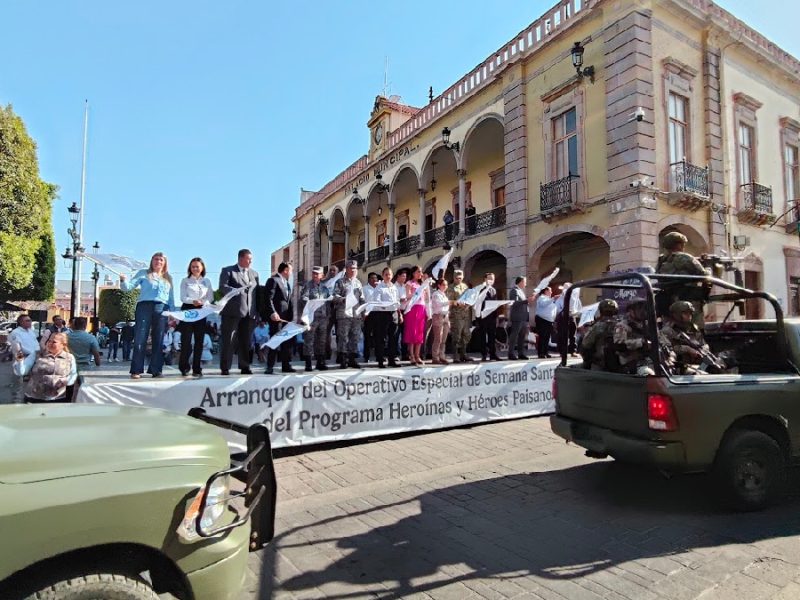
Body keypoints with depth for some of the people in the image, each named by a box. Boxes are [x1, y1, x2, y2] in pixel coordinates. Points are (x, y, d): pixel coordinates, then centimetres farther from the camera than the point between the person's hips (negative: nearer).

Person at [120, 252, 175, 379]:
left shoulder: (168, 278, 21)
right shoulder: (143, 273, 14)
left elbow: (171, 297, 19)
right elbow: (129, 286, 6)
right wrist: (123, 281, -16)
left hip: (162, 309, 3)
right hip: (145, 306, -2)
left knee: (158, 340, 1)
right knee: (140, 339, -8)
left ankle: (156, 370, 5)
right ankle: (136, 370, -6)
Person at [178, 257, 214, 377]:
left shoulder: (207, 281, 14)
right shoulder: (185, 281, 8)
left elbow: (210, 297, 7)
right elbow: (183, 297, -2)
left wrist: (203, 302, -15)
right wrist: (193, 301, -22)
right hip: (187, 310, -2)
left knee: (199, 340, 2)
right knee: (186, 340, -6)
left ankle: (197, 369, 7)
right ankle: (184, 368, 7)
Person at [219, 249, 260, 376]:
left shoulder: (254, 273, 20)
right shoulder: (228, 271, 5)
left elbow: (257, 292, 17)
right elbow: (222, 287, -8)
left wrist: (258, 312, 9)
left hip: (249, 313, 4)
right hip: (232, 311, -4)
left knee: (246, 341, 7)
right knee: (228, 340, -1)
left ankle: (245, 367, 14)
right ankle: (225, 368, 4)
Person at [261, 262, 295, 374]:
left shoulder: (287, 283, 21)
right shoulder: (273, 280, -7)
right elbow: (268, 298, -16)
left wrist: (291, 315, 10)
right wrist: (272, 313, -25)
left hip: (286, 317, 9)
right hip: (276, 316, -9)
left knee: (287, 341, 10)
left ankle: (286, 365, 18)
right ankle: (270, 367, -1)